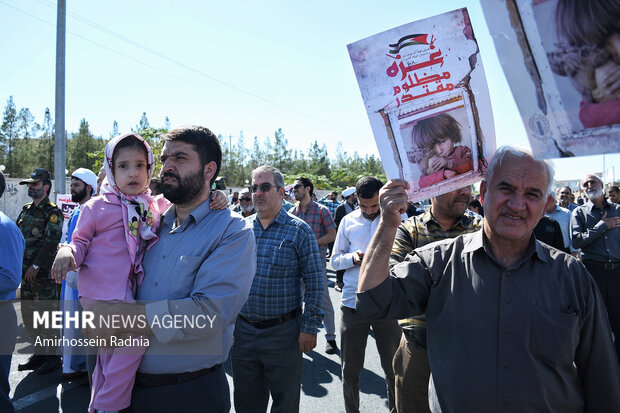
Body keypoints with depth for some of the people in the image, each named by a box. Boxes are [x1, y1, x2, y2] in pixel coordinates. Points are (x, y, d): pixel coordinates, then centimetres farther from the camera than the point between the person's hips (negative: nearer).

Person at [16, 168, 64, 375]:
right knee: (29, 315, 15)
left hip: (44, 273, -8)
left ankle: (54, 356, 11)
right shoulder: (26, 210, 14)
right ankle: (40, 352, 28)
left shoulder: (53, 212, -10)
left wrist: (36, 266, -18)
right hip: (26, 272, 8)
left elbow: (51, 243, -17)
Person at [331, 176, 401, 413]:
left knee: (393, 368, 12)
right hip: (352, 303, 2)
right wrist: (353, 258, -10)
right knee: (350, 369, 13)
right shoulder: (348, 221, 7)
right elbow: (335, 260, 10)